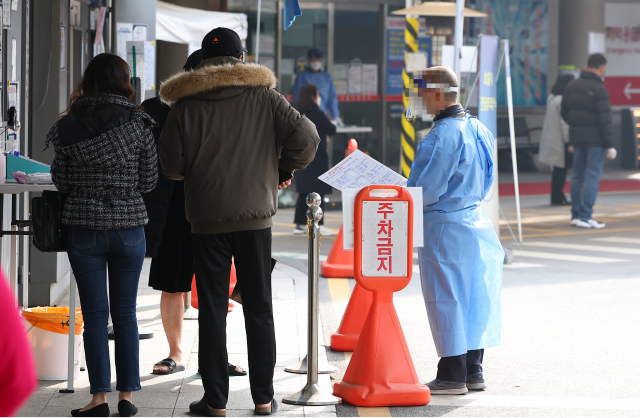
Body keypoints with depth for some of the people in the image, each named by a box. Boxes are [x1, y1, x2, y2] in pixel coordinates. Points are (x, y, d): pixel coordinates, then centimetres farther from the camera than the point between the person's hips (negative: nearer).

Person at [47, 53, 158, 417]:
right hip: (129, 228, 0)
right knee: (125, 314, 8)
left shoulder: (68, 126, -3)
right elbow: (149, 181, -1)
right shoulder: (139, 124, -5)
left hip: (84, 228, 0)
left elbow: (61, 181, 2)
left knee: (95, 315, 4)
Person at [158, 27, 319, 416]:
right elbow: (305, 136, -8)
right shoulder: (264, 96, 0)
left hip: (207, 219, -1)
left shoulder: (186, 103, -2)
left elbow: (171, 162, -2)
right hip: (255, 215, 1)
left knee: (212, 309, 4)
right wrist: (285, 170, 10)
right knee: (259, 307, 9)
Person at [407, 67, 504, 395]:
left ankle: (452, 377, 3)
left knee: (445, 299, -1)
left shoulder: (442, 136, -20)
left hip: (444, 228, -9)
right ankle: (473, 371, 19)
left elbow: (425, 190, -21)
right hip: (474, 219, 9)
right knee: (471, 298, 13)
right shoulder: (477, 129, 9)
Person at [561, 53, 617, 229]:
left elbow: (565, 114, 15)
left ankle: (575, 214, 16)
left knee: (577, 176, 13)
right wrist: (609, 145, -11)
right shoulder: (598, 89, -14)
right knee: (592, 177, -4)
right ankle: (585, 216, -7)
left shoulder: (571, 87, 9)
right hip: (595, 139, -7)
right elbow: (605, 120, -15)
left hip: (577, 138, 7)